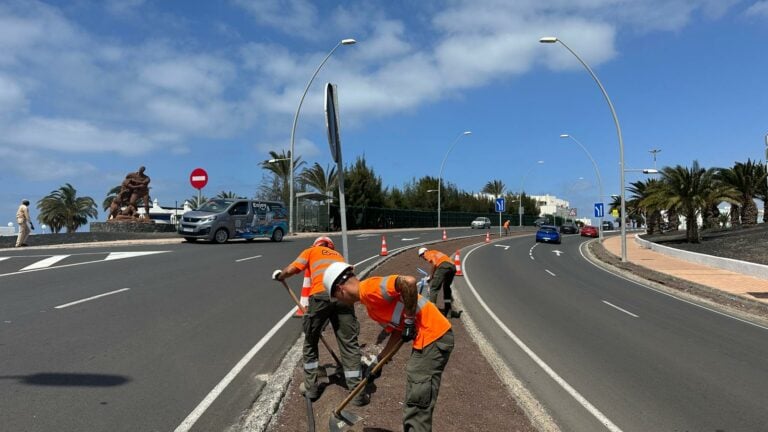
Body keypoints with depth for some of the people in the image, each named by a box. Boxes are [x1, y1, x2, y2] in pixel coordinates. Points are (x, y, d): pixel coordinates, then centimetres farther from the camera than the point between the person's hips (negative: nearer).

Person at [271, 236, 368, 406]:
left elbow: (292, 269, 12)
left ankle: (311, 387, 27)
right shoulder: (338, 255, 36)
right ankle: (358, 393, 10)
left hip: (321, 294, -2)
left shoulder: (311, 251, 26)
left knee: (310, 342, 19)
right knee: (349, 344, 8)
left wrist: (279, 275, 34)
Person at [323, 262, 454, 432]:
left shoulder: (369, 288, -14)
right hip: (426, 338, 10)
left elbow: (408, 282, -28)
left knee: (417, 407, -5)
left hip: (433, 337, -10)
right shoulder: (369, 300, 17)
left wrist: (409, 320, -18)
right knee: (413, 405, 19)